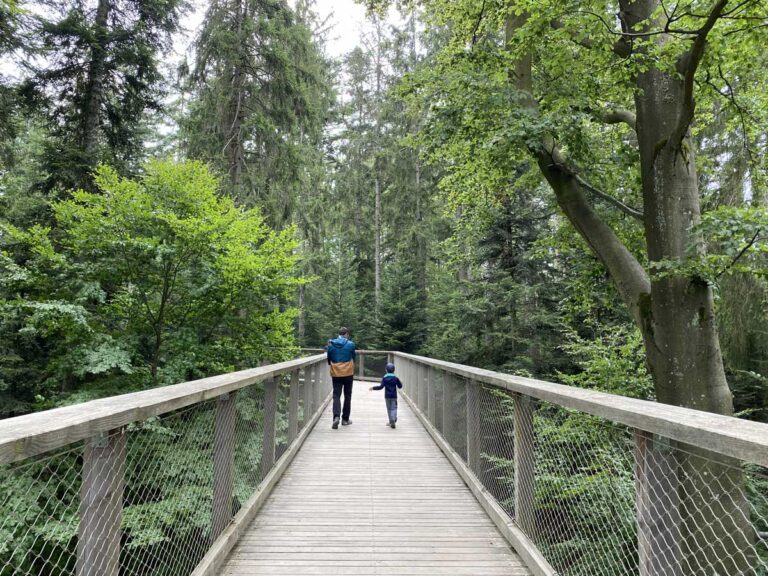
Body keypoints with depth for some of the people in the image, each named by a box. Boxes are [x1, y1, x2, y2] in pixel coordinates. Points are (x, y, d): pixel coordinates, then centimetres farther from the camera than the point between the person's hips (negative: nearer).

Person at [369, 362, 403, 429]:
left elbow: (381, 386, -13)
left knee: (389, 409, 11)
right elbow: (400, 386, 5)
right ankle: (393, 420, -20)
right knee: (394, 408, 2)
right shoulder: (396, 378, -2)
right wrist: (400, 383, 26)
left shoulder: (384, 378, -5)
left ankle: (391, 422, 12)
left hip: (387, 396, 0)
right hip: (394, 396, 0)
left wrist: (373, 388, -4)